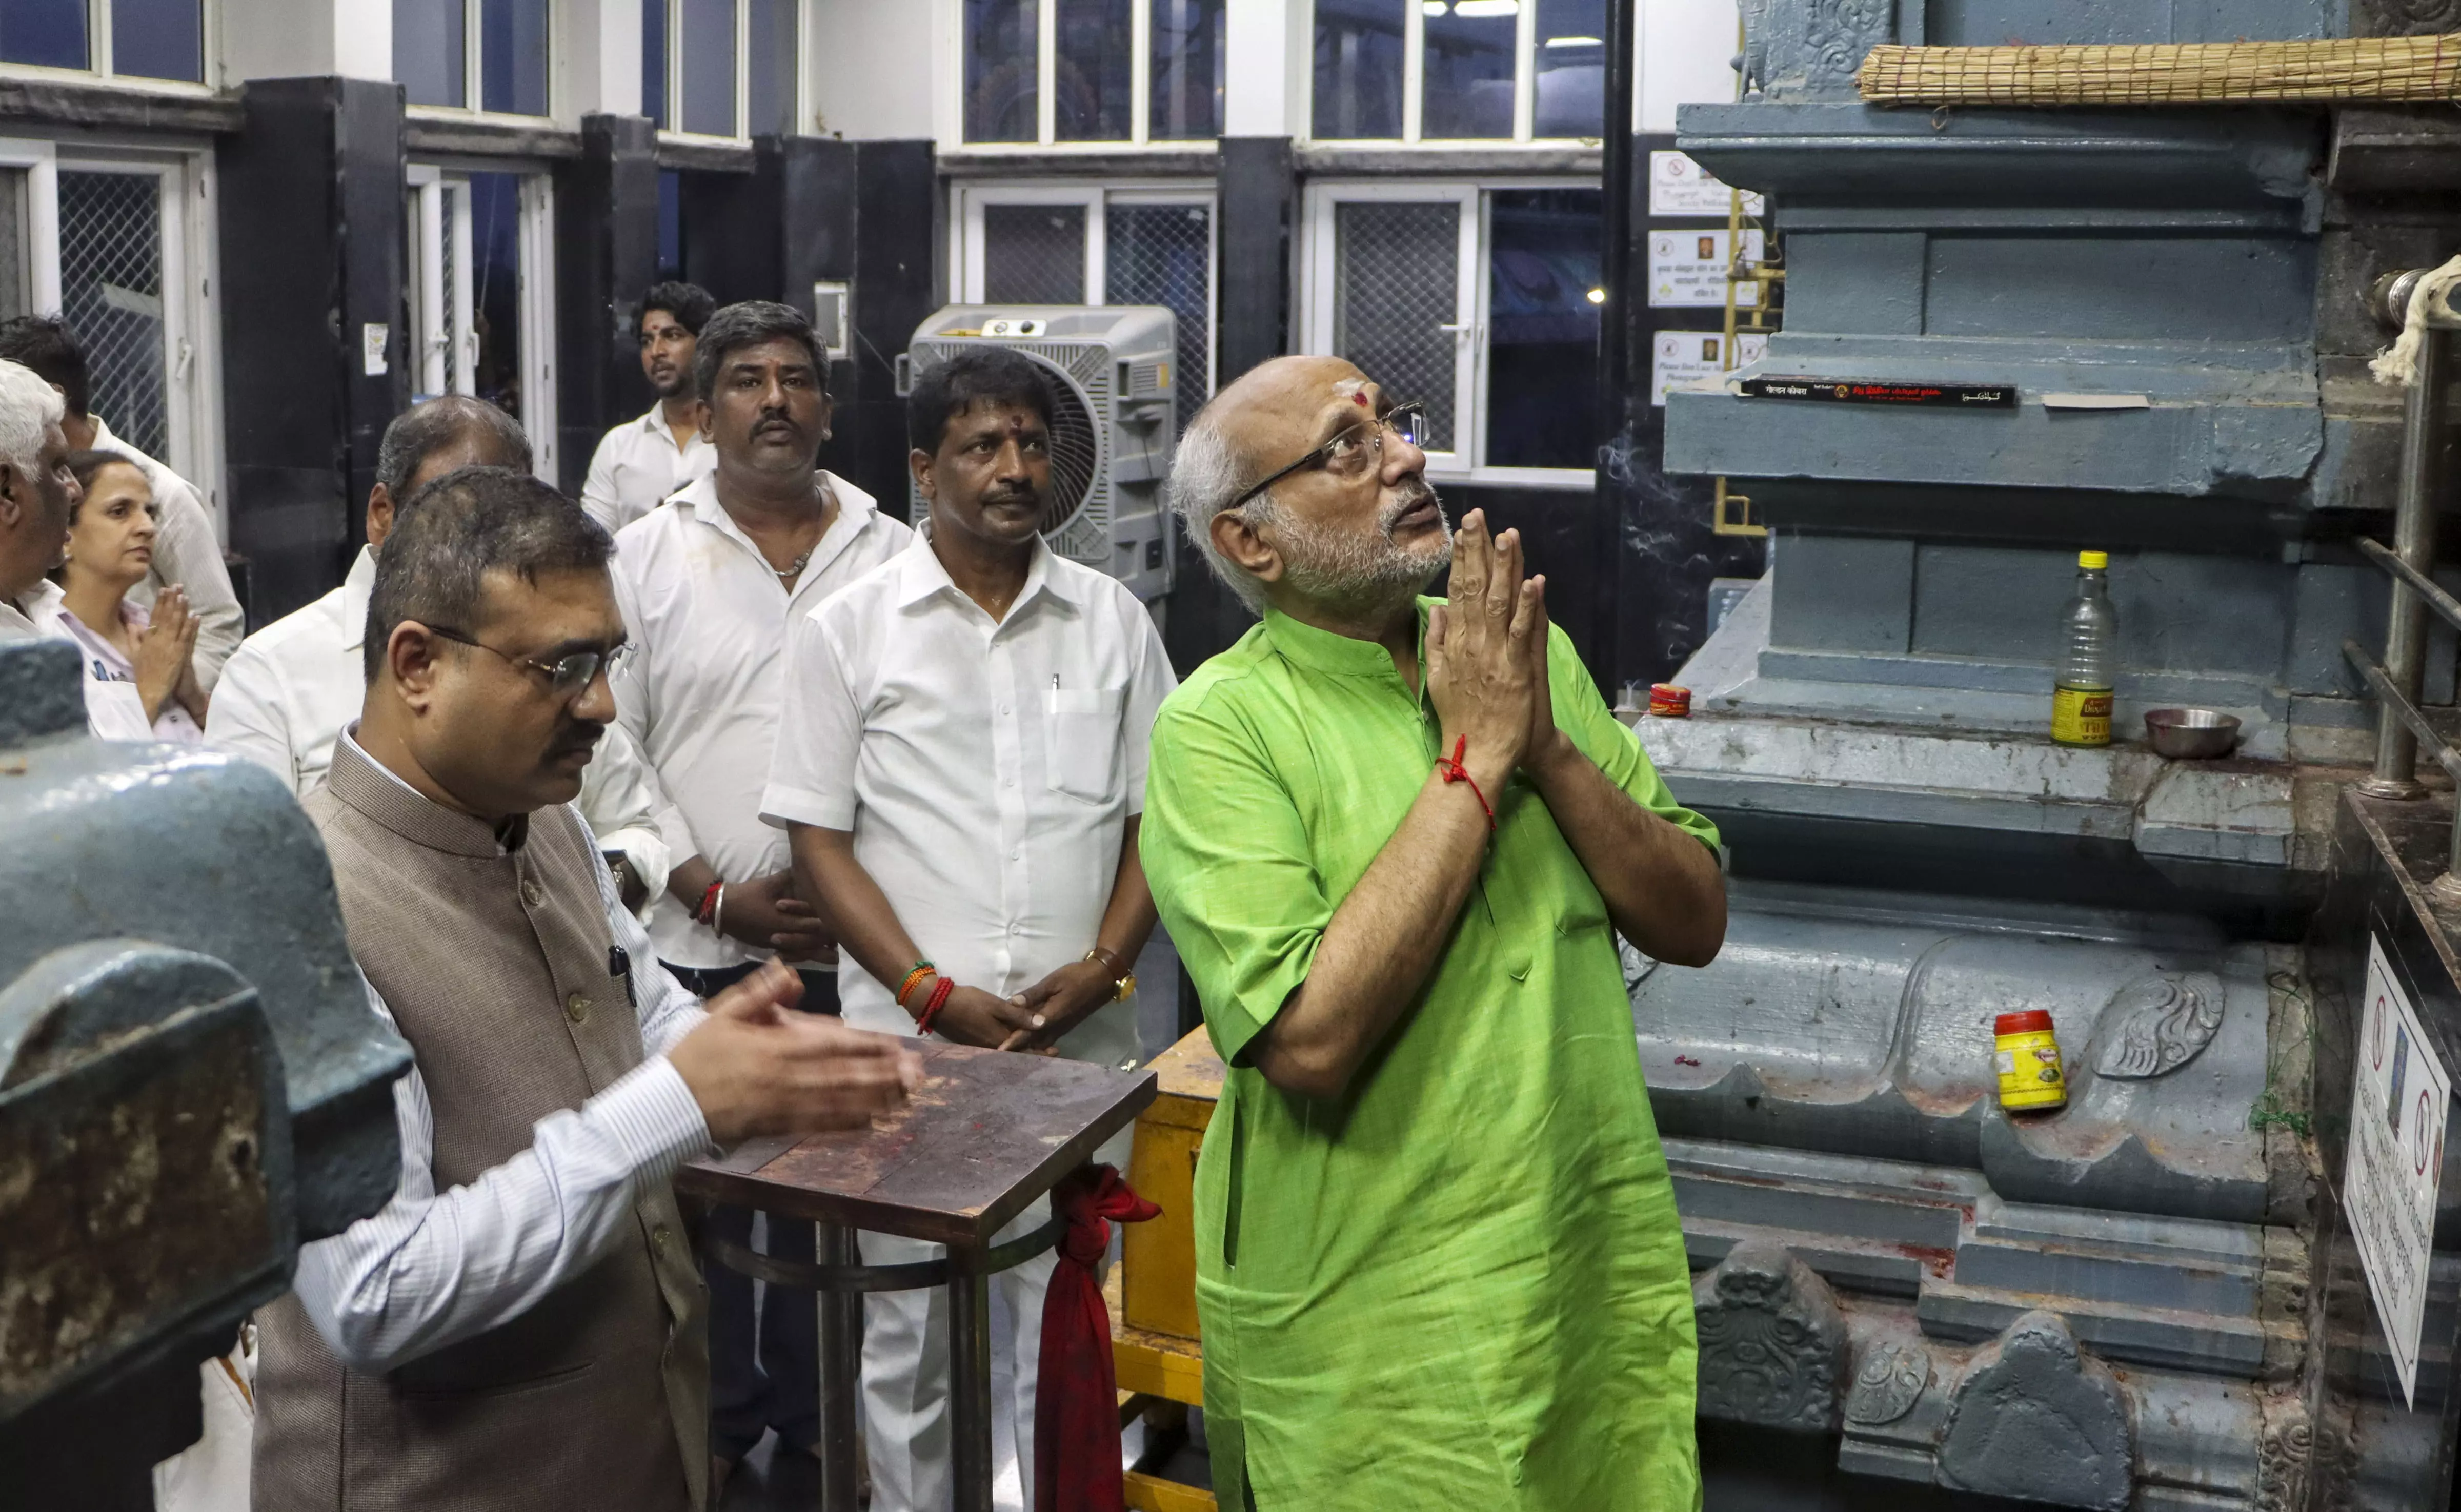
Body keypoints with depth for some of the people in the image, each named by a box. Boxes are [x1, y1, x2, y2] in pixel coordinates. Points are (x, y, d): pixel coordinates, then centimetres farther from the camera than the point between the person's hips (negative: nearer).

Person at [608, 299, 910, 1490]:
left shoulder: (893, 558, 4)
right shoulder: (647, 556, 2)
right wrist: (714, 894, -8)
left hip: (855, 948, 1)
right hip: (695, 944, 0)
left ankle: (817, 1411, 28)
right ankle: (715, 1415, 26)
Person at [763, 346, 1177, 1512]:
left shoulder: (1114, 620, 7)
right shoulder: (848, 629, 1)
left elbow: (1155, 814, 9)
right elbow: (819, 838, -1)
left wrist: (1105, 965, -7)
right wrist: (933, 993, -11)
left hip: (1083, 1038, 2)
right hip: (908, 1039, -1)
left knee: (1067, 1330, 9)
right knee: (908, 1332, 9)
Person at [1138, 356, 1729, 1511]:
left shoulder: (1523, 652, 4)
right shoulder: (1221, 724, -14)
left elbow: (1694, 924, 1)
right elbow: (1311, 1039, -25)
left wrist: (1548, 748, -15)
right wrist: (1476, 755, -20)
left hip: (1606, 1278, 5)